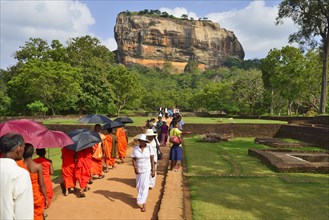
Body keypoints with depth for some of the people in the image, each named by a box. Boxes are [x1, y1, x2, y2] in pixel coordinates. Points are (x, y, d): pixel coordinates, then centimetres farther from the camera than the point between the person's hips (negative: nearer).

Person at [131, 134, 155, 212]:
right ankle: (142, 198, 43)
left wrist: (153, 170, -9)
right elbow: (133, 159, -6)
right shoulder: (135, 149, -7)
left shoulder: (149, 148, -10)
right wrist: (135, 168, -21)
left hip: (147, 170, -2)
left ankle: (143, 203, -1)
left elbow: (152, 159, -7)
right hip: (139, 170, 2)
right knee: (138, 186, 15)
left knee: (145, 186, -6)